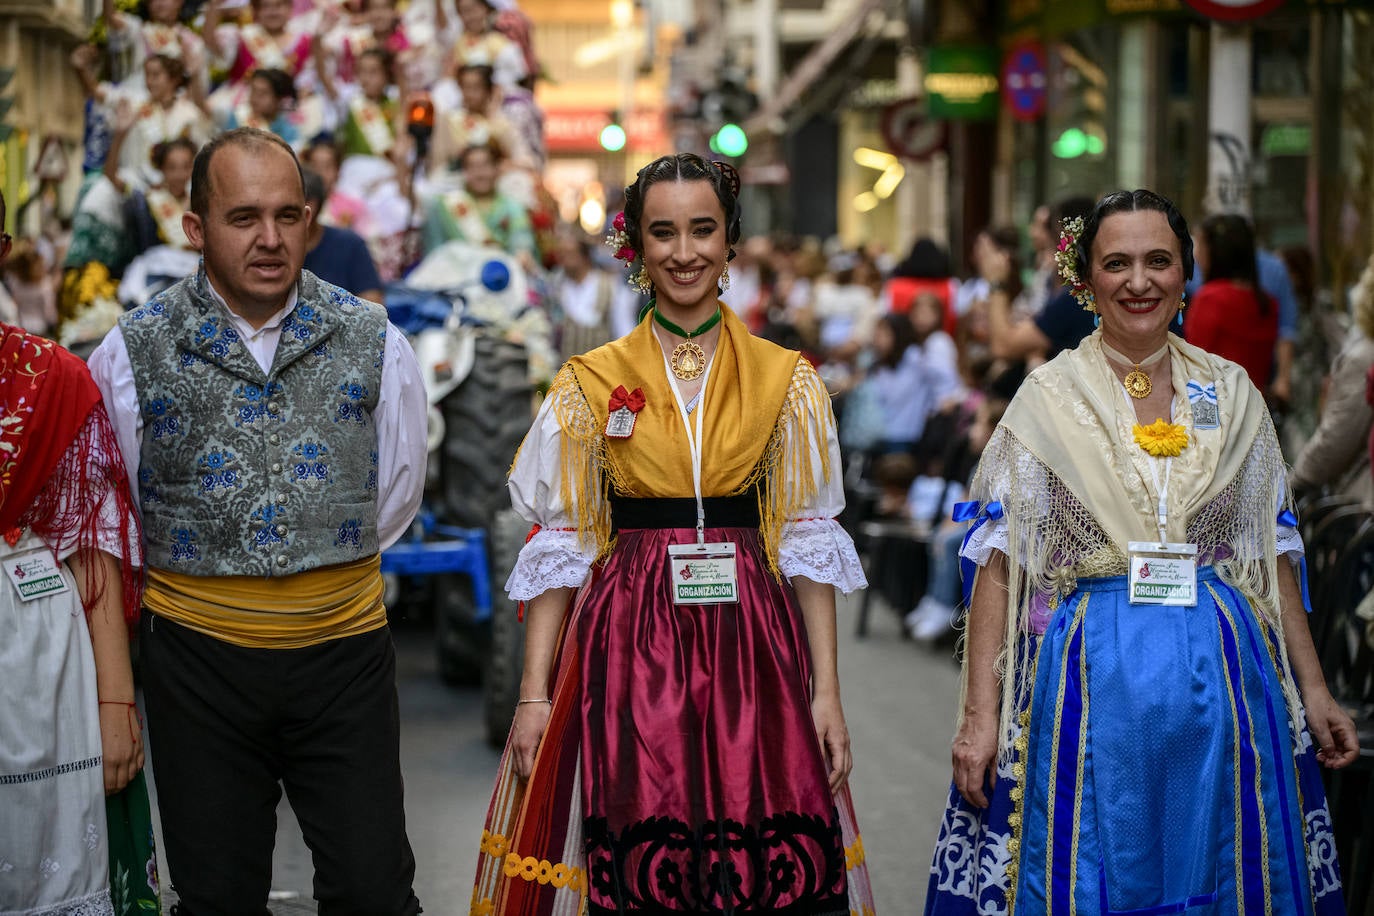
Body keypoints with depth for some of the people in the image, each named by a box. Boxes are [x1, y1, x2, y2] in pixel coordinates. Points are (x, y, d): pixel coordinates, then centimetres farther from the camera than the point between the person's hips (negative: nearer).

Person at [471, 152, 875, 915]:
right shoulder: (590, 384, 5)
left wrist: (826, 693, -2)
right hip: (627, 648, -1)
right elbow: (559, 545, 4)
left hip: (750, 646, 1)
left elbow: (807, 539, 5)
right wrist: (533, 695, -4)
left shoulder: (786, 382, 7)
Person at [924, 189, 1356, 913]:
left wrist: (1312, 689, 7)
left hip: (1221, 681, 2)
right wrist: (980, 715, -11)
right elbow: (999, 562, -4)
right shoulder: (1049, 398, -1)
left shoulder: (1231, 394, 7)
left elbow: (1272, 554, 11)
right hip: (1090, 682, -2)